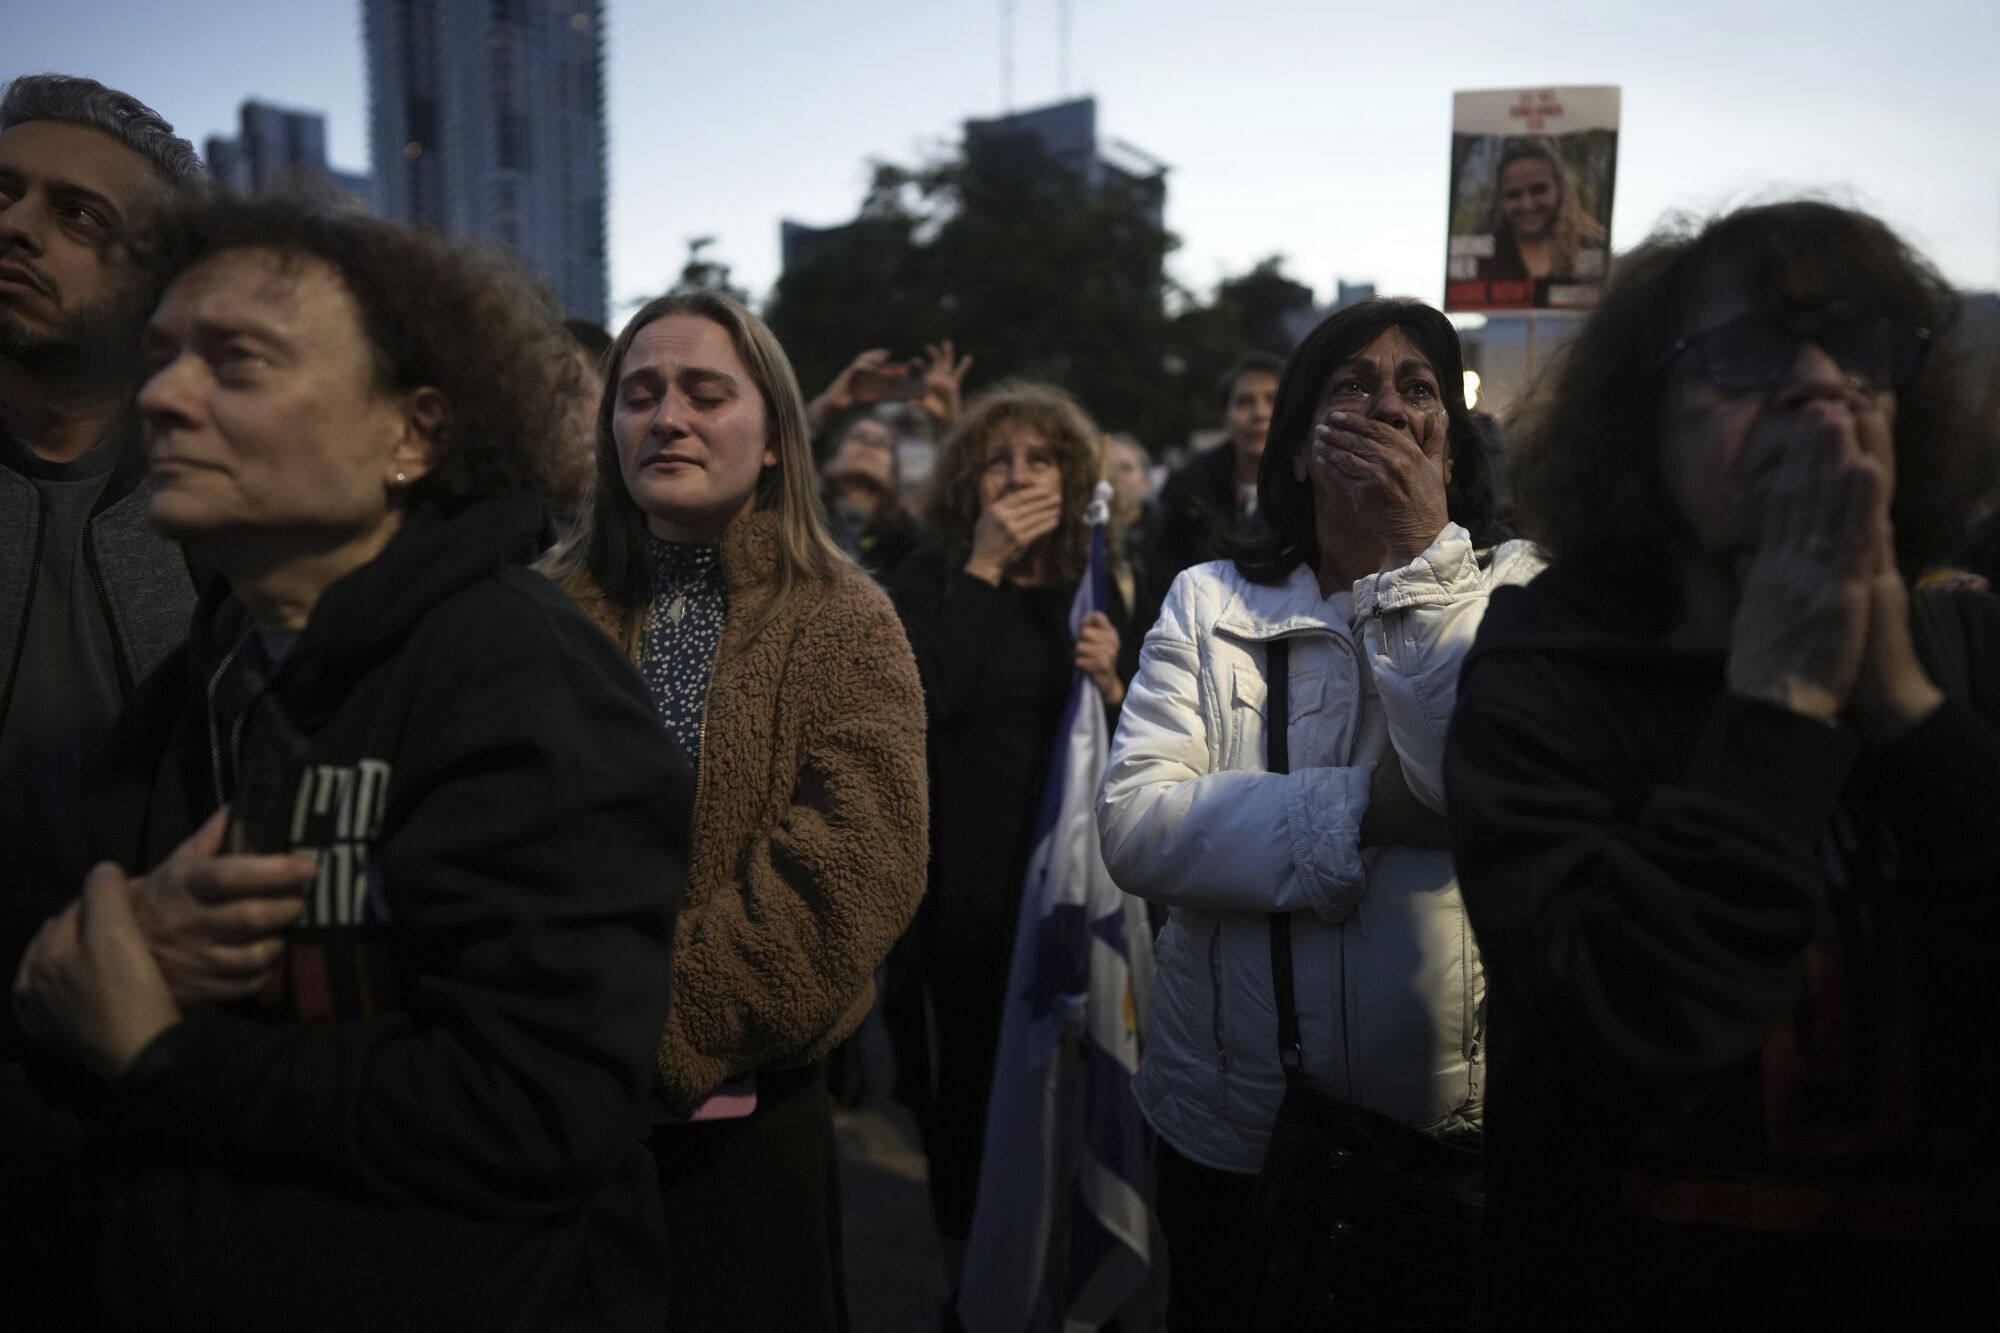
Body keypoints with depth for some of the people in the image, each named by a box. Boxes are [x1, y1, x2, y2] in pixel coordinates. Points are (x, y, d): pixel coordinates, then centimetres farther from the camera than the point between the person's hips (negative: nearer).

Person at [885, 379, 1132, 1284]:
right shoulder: (932, 578, -3)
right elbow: (924, 696, -23)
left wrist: (1110, 684, -12)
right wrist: (983, 564, -19)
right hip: (963, 876, -3)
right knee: (969, 1075, 8)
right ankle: (966, 1258, 31)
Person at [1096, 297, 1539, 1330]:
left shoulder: (1513, 589, -2)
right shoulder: (1209, 601, -1)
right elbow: (1132, 827, -13)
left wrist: (1419, 560, -19)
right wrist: (1367, 811, -20)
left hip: (1460, 1128, 0)